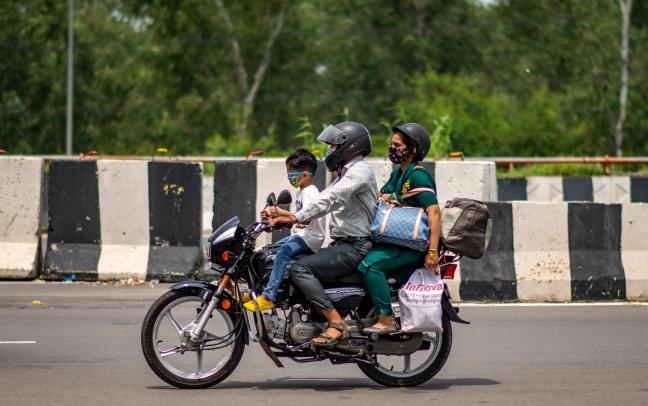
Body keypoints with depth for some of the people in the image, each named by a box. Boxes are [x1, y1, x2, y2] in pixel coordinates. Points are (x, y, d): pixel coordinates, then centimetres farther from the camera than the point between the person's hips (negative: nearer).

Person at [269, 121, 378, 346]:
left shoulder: (359, 171, -12)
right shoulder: (347, 172, 23)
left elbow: (330, 199, -24)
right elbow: (326, 200, 19)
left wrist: (296, 218, -30)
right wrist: (288, 215, 7)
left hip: (356, 248, -11)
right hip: (343, 244, 11)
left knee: (301, 269, -24)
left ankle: (336, 324, -27)